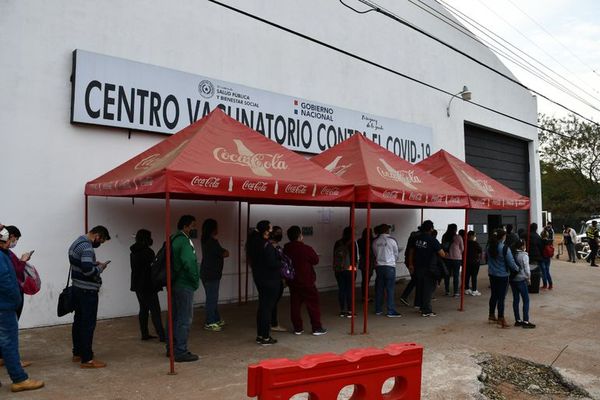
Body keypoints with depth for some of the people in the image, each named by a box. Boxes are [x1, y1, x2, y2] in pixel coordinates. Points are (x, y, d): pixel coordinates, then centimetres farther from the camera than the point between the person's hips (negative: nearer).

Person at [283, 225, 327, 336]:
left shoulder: (286, 249, -1)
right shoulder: (306, 249, -16)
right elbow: (316, 260, -3)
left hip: (292, 281, 5)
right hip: (307, 281, -5)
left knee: (295, 304, 10)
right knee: (313, 304, 4)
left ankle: (297, 328, 14)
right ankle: (317, 328, 8)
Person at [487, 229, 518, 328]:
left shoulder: (490, 247, 0)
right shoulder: (505, 249, -19)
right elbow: (511, 263, -15)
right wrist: (517, 269, 0)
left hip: (492, 274, 6)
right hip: (502, 276, -6)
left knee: (494, 295, 19)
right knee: (501, 297, 0)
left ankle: (492, 316, 30)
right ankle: (500, 320, 6)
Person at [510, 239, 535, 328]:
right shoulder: (524, 255, -13)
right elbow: (526, 268, -13)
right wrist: (528, 277, 2)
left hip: (512, 279, 6)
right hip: (521, 280, -6)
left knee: (515, 299, 11)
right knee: (526, 300, 3)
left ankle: (517, 320, 17)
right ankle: (525, 321, 2)